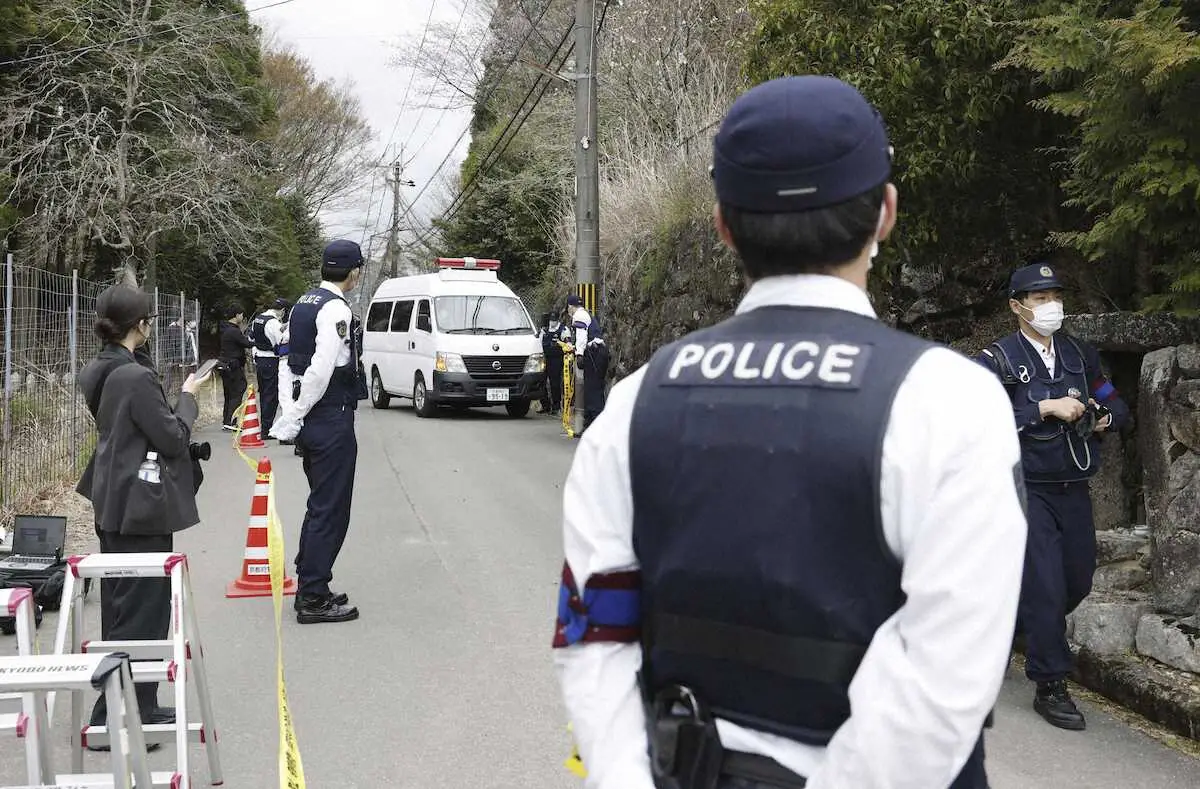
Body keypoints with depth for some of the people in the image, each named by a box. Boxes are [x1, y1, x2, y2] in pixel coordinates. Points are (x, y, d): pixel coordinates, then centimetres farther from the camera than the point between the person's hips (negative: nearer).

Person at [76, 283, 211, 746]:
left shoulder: (99, 373, 8)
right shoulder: (136, 377, -21)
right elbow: (174, 437, -16)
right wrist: (187, 396, -2)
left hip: (112, 504, 10)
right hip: (142, 506, -10)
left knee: (121, 607, 16)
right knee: (142, 612, -3)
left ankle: (139, 707, 27)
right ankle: (114, 718, 1)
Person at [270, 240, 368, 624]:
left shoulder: (303, 304, 14)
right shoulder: (336, 310, -15)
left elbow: (292, 360, 13)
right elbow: (320, 371, -22)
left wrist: (292, 418, 12)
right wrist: (292, 420, -14)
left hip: (311, 418, 10)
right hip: (332, 418, -10)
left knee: (321, 505, 19)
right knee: (330, 510, -3)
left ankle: (310, 587, 28)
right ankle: (313, 599, 2)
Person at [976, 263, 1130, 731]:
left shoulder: (1080, 354, 9)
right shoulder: (997, 360, -9)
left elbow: (1115, 403, 19)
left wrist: (1104, 418, -3)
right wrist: (1045, 408, -22)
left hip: (1074, 489, 6)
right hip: (1027, 491, -6)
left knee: (1077, 582, 14)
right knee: (1045, 585, -6)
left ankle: (1006, 626, 38)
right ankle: (1050, 687, 6)